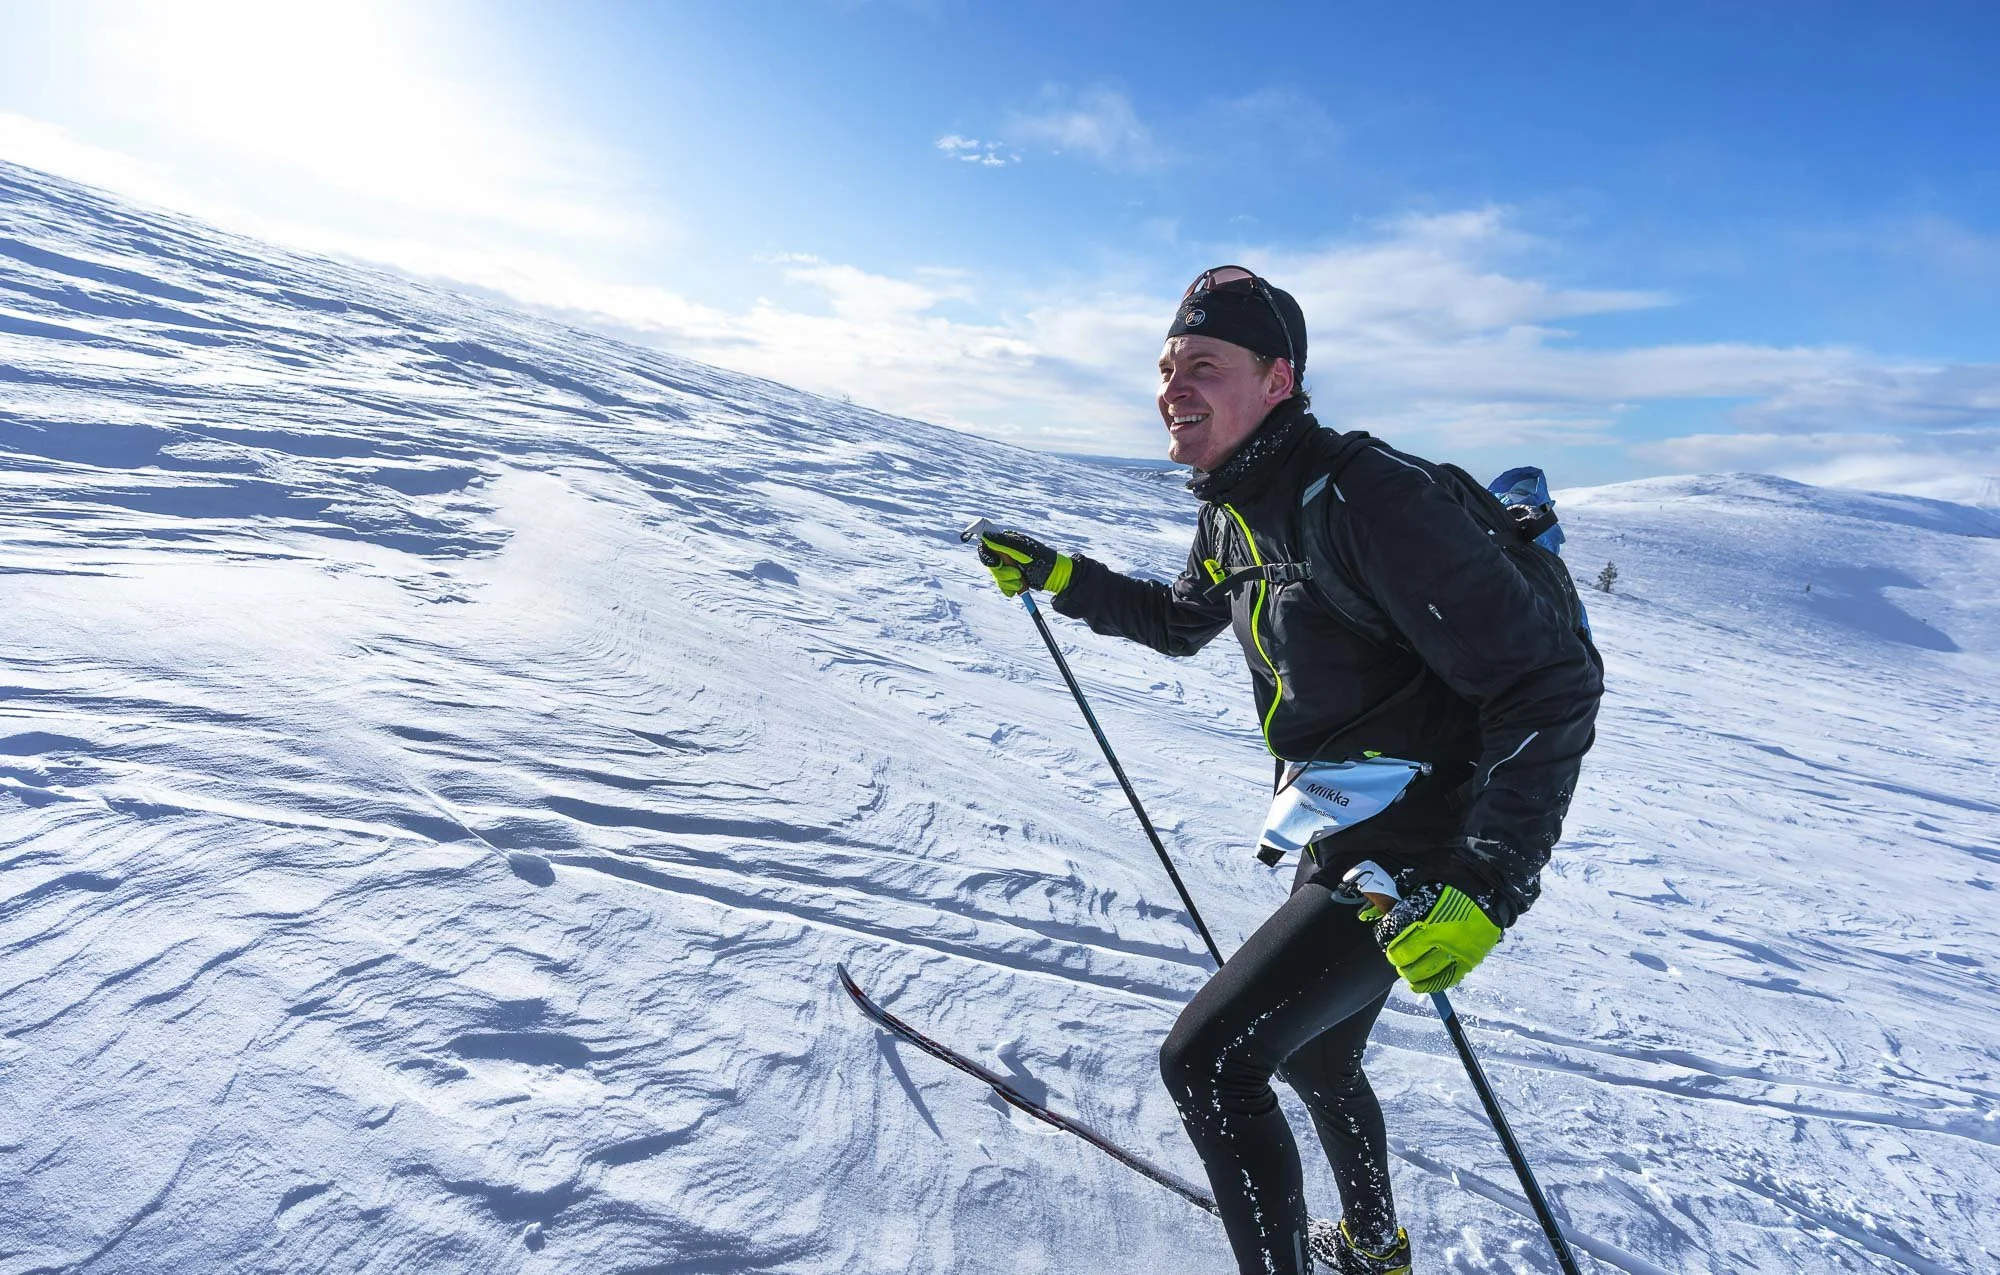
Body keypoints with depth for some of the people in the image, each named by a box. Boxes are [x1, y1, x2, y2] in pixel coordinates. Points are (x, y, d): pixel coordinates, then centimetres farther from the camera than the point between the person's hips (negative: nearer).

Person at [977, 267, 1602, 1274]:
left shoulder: (1369, 497, -27)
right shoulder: (1235, 510, 1)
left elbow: (1554, 682, -27)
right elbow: (1179, 624, 20)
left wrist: (1488, 886, -33)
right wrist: (1060, 576, 10)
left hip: (1421, 854, -9)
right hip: (1346, 840, 9)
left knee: (1206, 1060, -13)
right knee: (1315, 1057, 27)